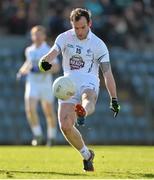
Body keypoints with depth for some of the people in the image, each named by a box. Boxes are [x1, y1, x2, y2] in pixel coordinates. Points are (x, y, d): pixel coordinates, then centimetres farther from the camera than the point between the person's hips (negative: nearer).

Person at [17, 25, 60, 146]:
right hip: (32, 83, 3)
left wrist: (41, 69, -23)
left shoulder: (48, 51, -6)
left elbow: (56, 68, -12)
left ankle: (51, 137, 26)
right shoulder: (29, 50, 9)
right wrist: (22, 71, 8)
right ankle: (38, 136, -8)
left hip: (46, 84, -3)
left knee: (49, 112, 7)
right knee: (30, 109, -17)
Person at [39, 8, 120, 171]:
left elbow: (107, 73, 2)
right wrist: (44, 62, -36)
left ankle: (82, 113, -77)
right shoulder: (64, 38, 7)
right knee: (65, 126, -11)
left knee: (88, 100, -41)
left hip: (89, 81, -3)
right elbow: (53, 52, -11)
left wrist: (114, 99, -3)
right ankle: (86, 155, 10)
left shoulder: (98, 45, 2)